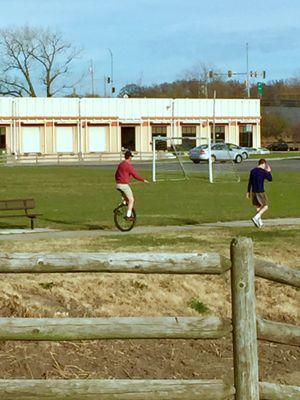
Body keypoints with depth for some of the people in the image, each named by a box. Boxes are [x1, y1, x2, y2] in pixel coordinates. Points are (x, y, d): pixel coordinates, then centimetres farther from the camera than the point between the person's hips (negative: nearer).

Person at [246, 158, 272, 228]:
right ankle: (255, 217, -15)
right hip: (260, 192, -6)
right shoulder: (263, 171, -11)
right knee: (265, 206, 2)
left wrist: (248, 192, 17)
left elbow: (250, 182, 11)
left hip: (253, 191, 6)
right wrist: (269, 172, 17)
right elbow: (270, 179, 1)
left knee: (258, 207, 16)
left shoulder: (252, 171, 7)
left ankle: (259, 222, 16)